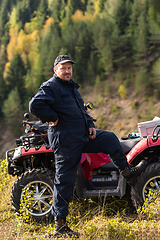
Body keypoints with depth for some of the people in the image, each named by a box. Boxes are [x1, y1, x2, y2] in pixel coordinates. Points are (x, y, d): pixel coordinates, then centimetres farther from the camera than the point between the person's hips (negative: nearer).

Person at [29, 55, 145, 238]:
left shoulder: (72, 87, 18)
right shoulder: (50, 87, -11)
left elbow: (82, 110, 27)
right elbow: (35, 105, -27)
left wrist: (90, 125, 12)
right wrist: (53, 118, -18)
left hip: (83, 136, 9)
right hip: (66, 141, -9)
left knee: (110, 138, 14)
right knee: (64, 181, -5)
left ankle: (126, 172, 28)